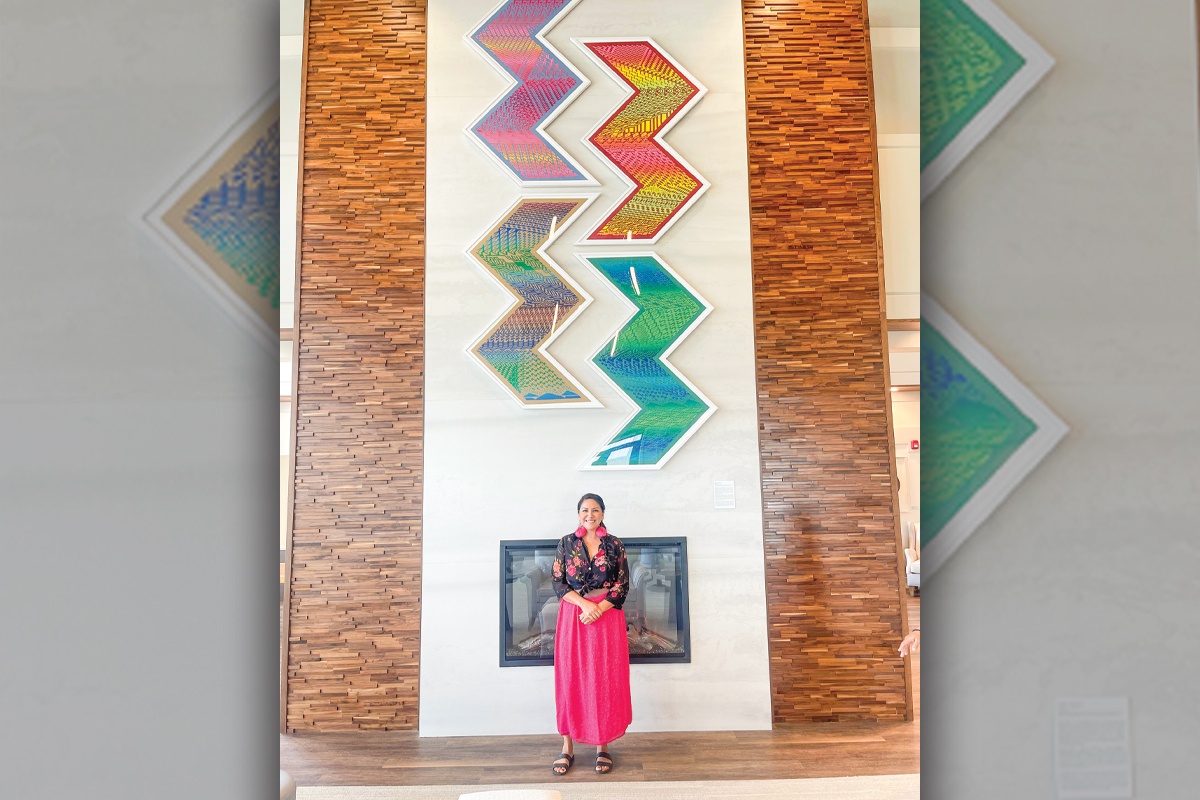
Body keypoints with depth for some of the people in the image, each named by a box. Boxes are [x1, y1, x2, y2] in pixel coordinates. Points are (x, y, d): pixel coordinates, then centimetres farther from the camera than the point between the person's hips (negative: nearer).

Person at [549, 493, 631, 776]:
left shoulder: (615, 545, 2)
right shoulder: (567, 543, 4)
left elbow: (623, 585, 0)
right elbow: (558, 583, 0)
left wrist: (600, 609, -13)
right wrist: (585, 603, -14)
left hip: (608, 614, 0)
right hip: (573, 615, 0)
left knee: (605, 679, 2)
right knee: (570, 678, 1)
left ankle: (602, 747, 12)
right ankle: (567, 748, 10)